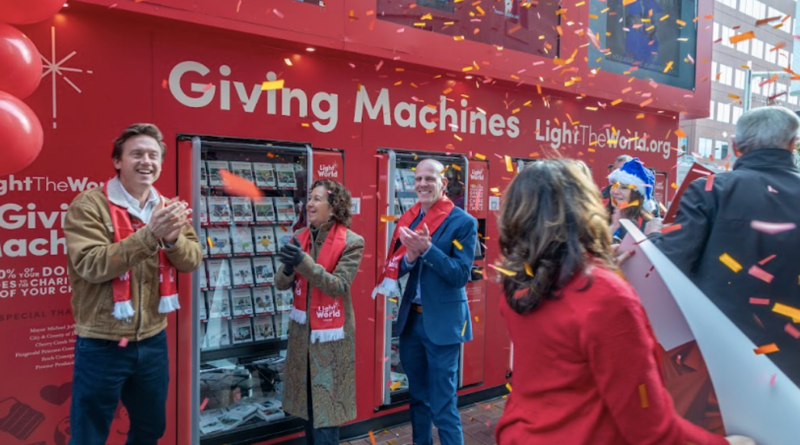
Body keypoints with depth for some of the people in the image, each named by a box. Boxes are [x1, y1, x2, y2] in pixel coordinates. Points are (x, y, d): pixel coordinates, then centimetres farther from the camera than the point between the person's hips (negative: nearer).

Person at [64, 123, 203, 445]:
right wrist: (149, 235, -30)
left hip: (153, 340, 5)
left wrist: (172, 238, -21)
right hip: (101, 344, -5)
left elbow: (193, 260, 0)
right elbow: (91, 265, -22)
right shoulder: (88, 206, -10)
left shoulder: (168, 208, 6)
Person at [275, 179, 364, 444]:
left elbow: (338, 286, -20)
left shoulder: (351, 242, -13)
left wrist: (303, 261, -28)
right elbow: (281, 284, 3)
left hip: (330, 334, -5)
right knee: (307, 401, 17)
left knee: (326, 403, 3)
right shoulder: (300, 238, 3)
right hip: (301, 330, 6)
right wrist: (289, 267, -20)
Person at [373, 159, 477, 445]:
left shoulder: (463, 222, -10)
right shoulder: (408, 220, 6)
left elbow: (461, 275, -15)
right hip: (411, 318, 6)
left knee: (443, 405, 2)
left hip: (442, 322, -6)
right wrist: (410, 256, -16)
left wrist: (427, 249, -25)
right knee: (418, 397, 20)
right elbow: (394, 268, 5)